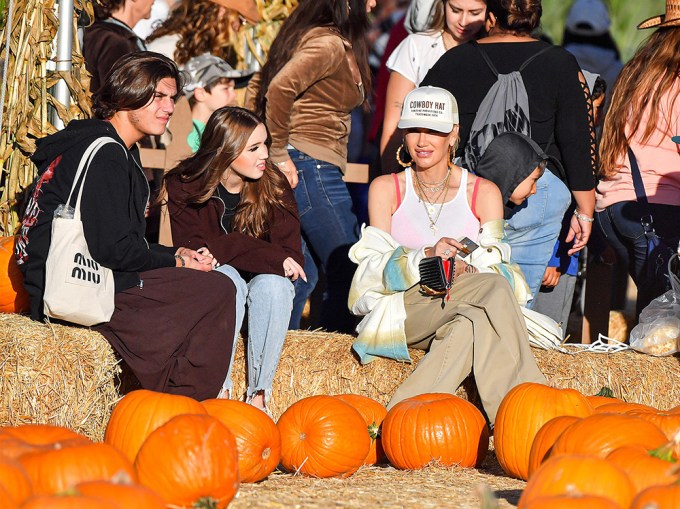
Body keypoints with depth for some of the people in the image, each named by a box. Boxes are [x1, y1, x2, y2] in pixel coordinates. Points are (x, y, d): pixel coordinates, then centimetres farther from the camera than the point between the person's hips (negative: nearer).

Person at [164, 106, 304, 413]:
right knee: (226, 277, -34)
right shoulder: (184, 186, -9)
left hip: (264, 283, 2)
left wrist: (226, 248, -26)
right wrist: (267, 255, -28)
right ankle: (219, 391, -39)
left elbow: (292, 258, -12)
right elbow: (193, 250, -21)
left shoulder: (274, 186, -5)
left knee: (273, 284, -32)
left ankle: (259, 395, -33)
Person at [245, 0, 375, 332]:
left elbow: (258, 85, 21)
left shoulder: (308, 34, 15)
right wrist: (279, 153, -19)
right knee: (347, 272, -7)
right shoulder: (330, 44, -14)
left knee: (300, 275, 13)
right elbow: (280, 87, -28)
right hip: (311, 165, -10)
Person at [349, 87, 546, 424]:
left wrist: (468, 270, -24)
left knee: (473, 324, -39)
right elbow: (374, 269, -2)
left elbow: (495, 269, 0)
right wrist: (427, 256, -22)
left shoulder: (484, 193, 10)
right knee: (494, 290, -34)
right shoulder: (386, 189, 10)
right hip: (402, 312, -2)